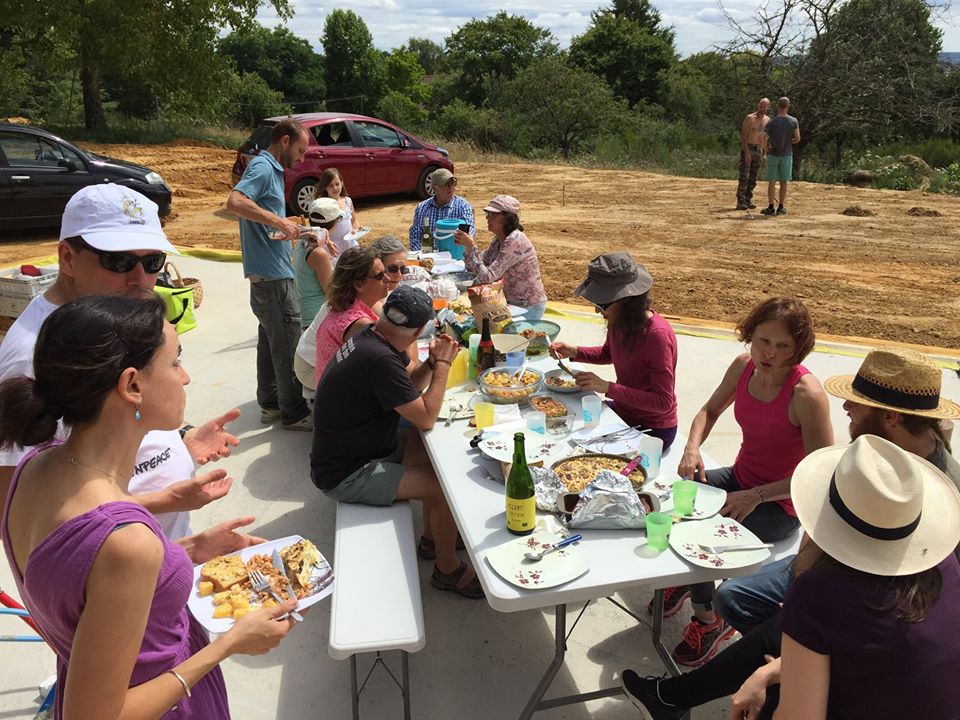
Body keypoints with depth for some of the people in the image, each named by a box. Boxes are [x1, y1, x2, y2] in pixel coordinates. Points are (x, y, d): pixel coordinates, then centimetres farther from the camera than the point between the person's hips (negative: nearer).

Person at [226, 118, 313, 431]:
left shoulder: (270, 169, 17)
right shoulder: (262, 167, -13)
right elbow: (234, 202, -29)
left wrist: (288, 230, 16)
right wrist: (279, 221, -27)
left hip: (270, 273, 10)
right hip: (272, 275, -10)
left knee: (270, 340, 16)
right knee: (288, 347, -3)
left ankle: (270, 404, 26)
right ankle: (294, 413, 7)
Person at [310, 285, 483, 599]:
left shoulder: (372, 336, -1)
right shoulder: (380, 359, -31)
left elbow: (412, 382, 11)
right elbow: (426, 418, -24)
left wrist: (433, 361, -9)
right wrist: (443, 363, -15)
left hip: (361, 449, 10)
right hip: (345, 476, -10)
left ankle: (432, 537, 27)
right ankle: (448, 570, 9)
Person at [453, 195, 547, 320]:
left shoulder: (515, 241, -24)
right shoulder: (499, 239, 3)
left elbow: (487, 277, -28)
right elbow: (475, 269, 6)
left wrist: (471, 246, -24)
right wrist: (467, 245, -8)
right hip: (512, 303, 8)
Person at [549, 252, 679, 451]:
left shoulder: (658, 335, -30)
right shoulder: (619, 323, -7)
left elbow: (663, 401, -29)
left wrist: (607, 387, -32)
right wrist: (573, 352, -2)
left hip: (654, 430, -7)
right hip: (622, 411, 7)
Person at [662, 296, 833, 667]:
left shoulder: (806, 393, -28)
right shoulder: (744, 366, -8)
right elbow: (710, 411, 9)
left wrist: (755, 496, -27)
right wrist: (692, 447, -10)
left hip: (780, 503, -6)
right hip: (740, 478, 7)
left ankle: (708, 619, 8)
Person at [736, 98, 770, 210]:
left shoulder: (767, 120, 10)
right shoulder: (750, 118, -8)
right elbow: (743, 136, -13)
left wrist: (763, 154, 12)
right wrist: (746, 152, -20)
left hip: (758, 150, 6)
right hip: (747, 148, -6)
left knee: (753, 178, 6)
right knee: (744, 177, -12)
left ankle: (748, 200, 12)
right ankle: (740, 202, -13)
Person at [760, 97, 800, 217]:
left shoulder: (771, 123, -7)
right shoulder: (794, 121, -3)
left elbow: (763, 139, -14)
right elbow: (797, 138, -5)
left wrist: (766, 150, 2)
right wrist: (790, 143, 16)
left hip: (773, 155, -1)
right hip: (787, 155, 1)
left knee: (771, 182, 3)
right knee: (783, 182, 8)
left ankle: (771, 208, 1)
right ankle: (781, 208, 10)